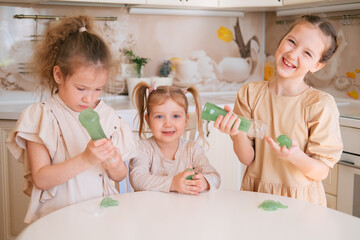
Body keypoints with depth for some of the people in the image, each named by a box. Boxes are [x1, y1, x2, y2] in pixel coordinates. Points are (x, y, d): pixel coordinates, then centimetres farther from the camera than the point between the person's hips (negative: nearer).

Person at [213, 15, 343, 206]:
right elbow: (248, 159, 1)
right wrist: (238, 133, -17)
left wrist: (295, 156, -24)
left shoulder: (321, 105, -9)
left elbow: (321, 172, -7)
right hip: (254, 196, 3)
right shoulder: (250, 93, 1)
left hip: (299, 202, -3)